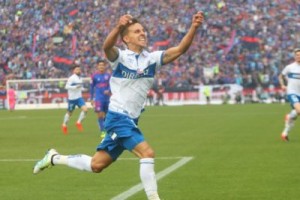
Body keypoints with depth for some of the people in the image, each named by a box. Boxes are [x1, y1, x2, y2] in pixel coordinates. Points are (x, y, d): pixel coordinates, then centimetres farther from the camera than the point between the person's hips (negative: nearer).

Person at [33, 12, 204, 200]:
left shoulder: (152, 58, 4)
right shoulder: (120, 57, -8)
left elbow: (180, 49, -9)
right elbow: (107, 46, -32)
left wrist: (194, 27, -26)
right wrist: (119, 27, -53)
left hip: (130, 120, 6)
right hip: (118, 117, -6)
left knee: (97, 165, 12)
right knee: (147, 153, -22)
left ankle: (54, 158, 31)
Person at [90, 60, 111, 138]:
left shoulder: (108, 75, 4)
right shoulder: (94, 76, 1)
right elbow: (92, 87, 8)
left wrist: (108, 90, -17)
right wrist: (92, 99, 8)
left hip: (106, 97, 2)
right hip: (98, 98, -2)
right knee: (100, 114, -11)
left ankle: (106, 130, 23)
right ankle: (102, 132, -8)